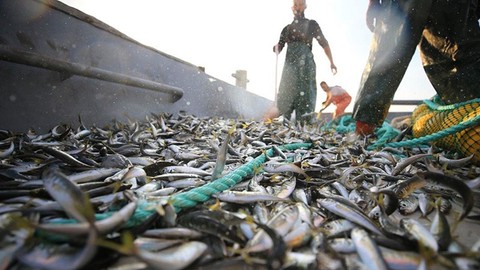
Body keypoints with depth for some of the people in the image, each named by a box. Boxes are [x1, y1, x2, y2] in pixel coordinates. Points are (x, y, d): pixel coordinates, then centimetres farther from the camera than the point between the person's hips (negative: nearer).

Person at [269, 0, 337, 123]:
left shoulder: (312, 24, 11)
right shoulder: (287, 28, 19)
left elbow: (324, 43, 7)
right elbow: (278, 48, 14)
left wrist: (331, 62, -2)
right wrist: (275, 48, -11)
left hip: (306, 64, -3)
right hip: (290, 65, 3)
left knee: (305, 95, -11)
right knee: (285, 95, -5)